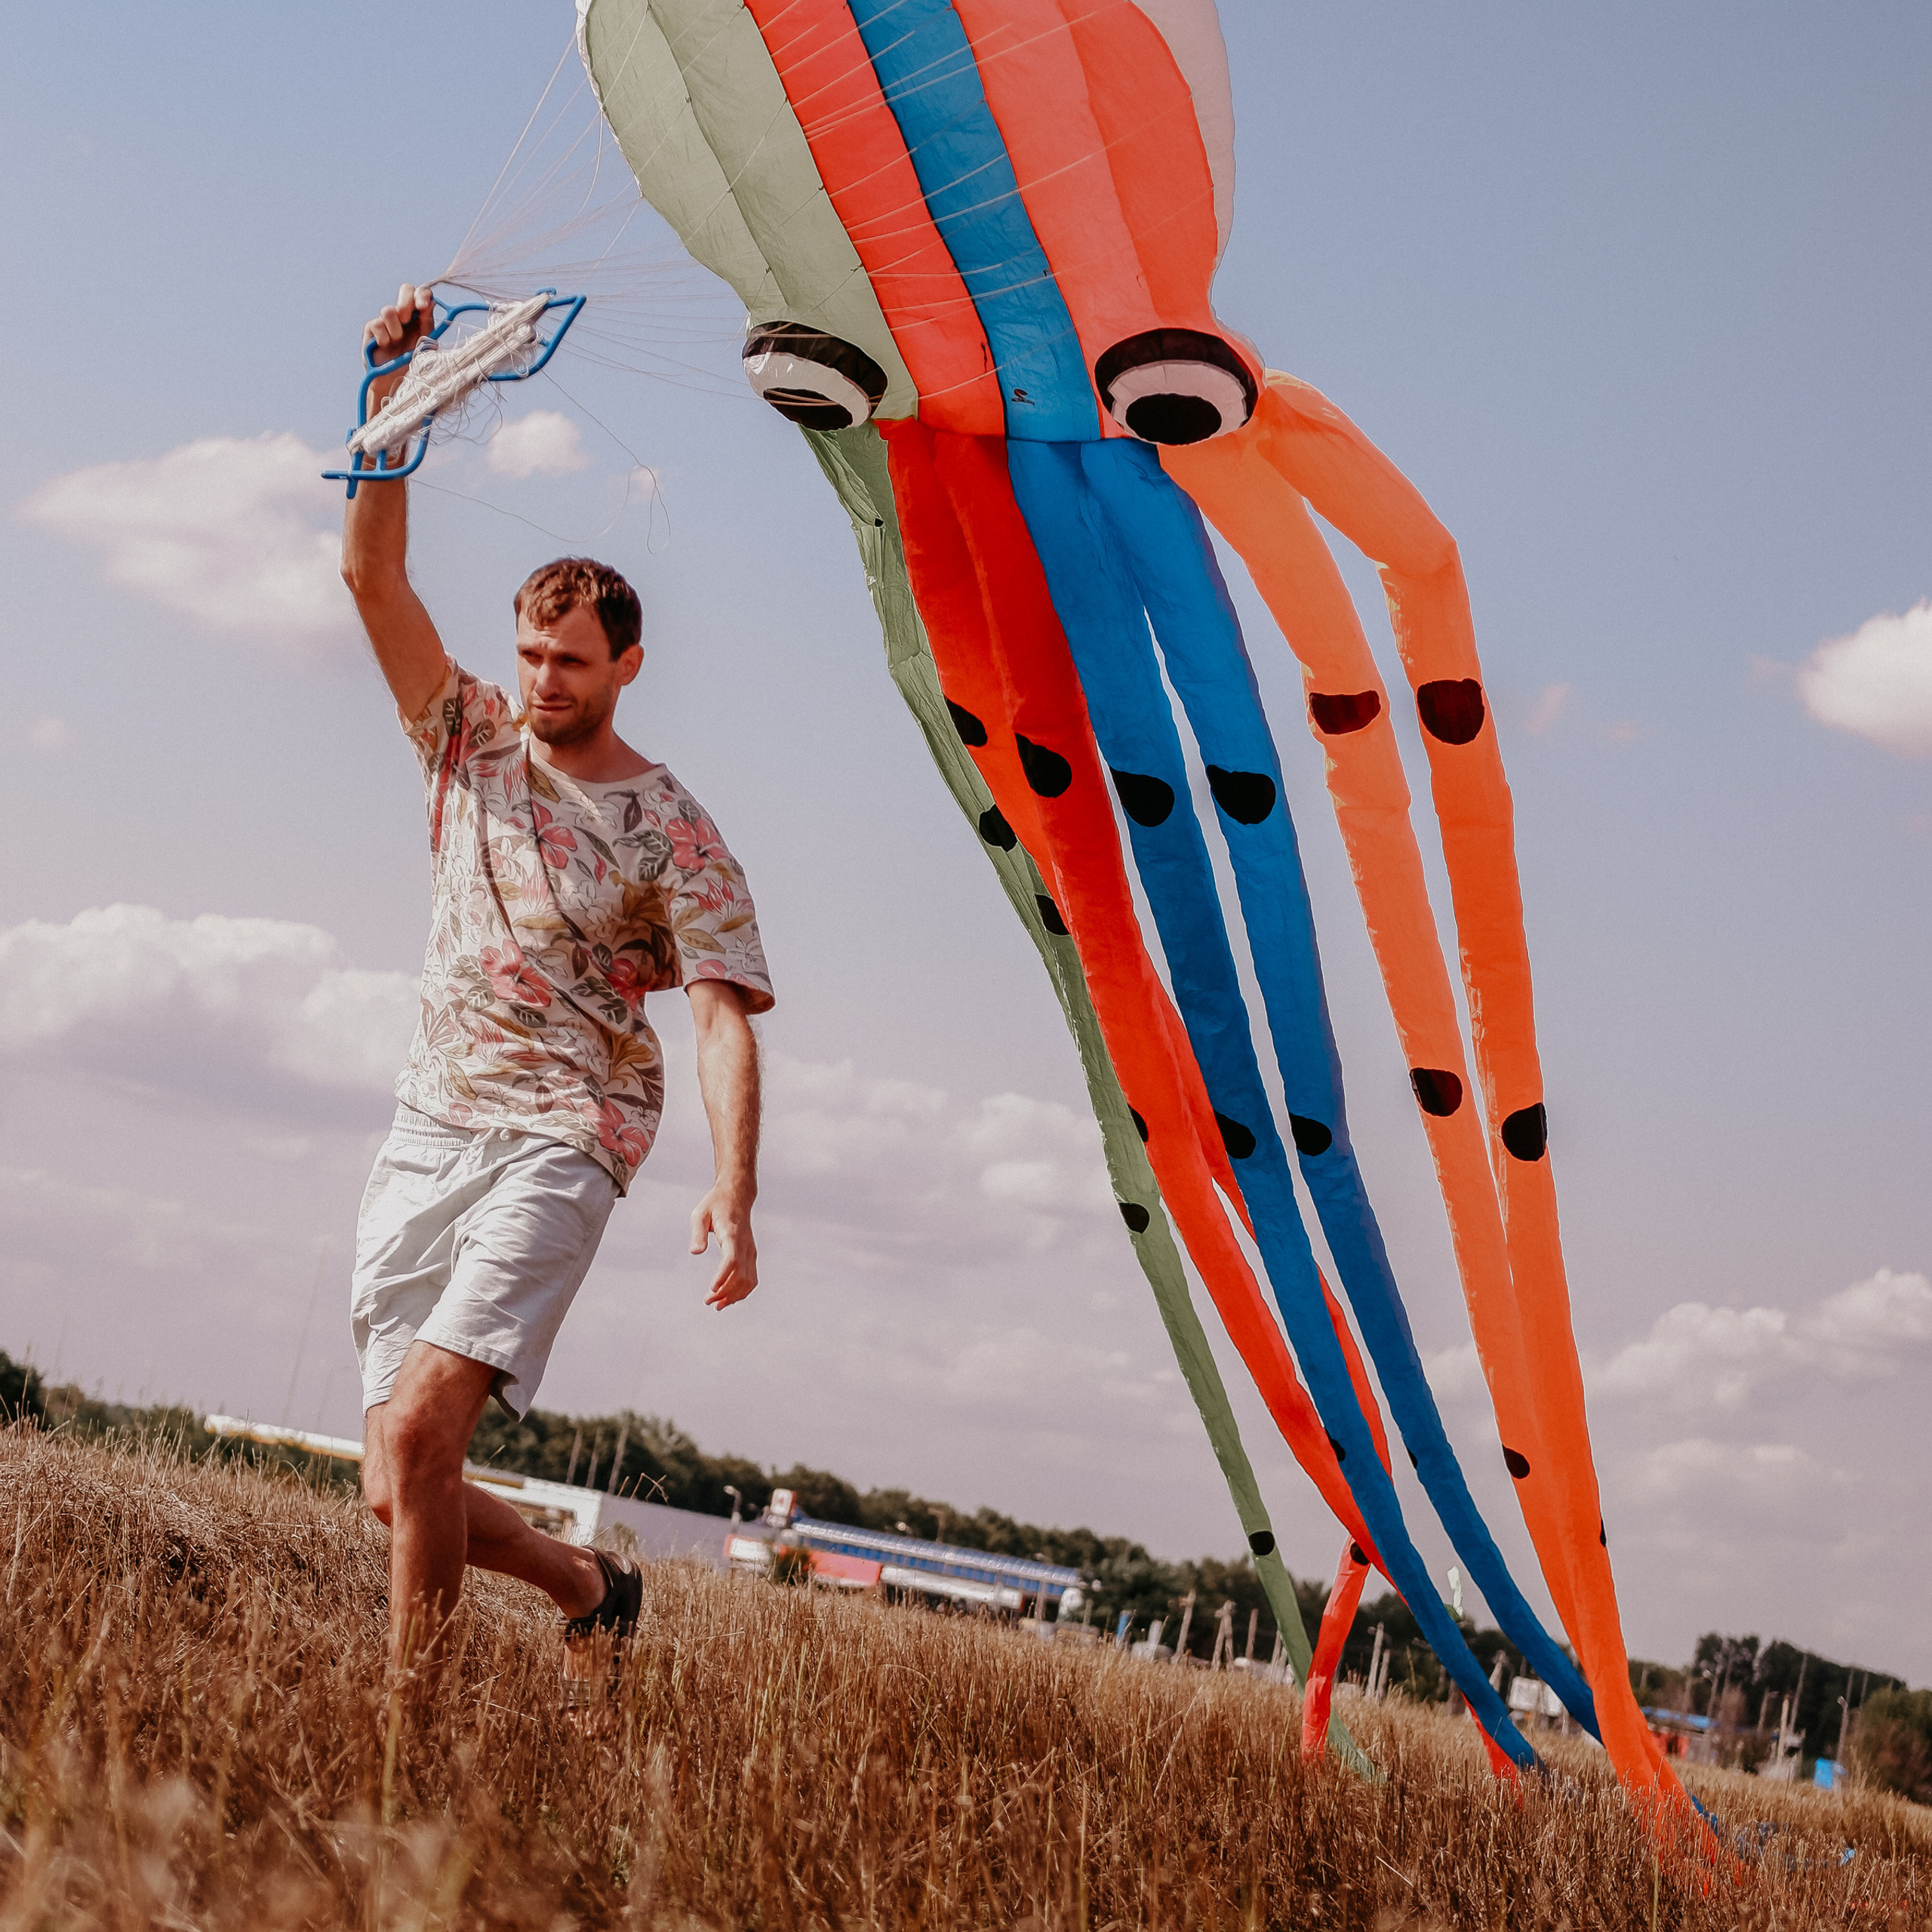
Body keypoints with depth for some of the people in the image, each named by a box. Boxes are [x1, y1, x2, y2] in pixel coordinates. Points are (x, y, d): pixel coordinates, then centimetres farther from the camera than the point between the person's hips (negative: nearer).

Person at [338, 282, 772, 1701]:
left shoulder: (676, 838, -2)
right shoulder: (473, 742, 11)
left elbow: (724, 1017, -11)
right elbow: (374, 576, 3)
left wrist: (734, 1194, -26)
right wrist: (395, 400, -7)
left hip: (561, 1144, -5)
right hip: (427, 1131, 5)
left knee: (420, 1433, -24)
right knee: (398, 1489, 3)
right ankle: (589, 1588, 29)